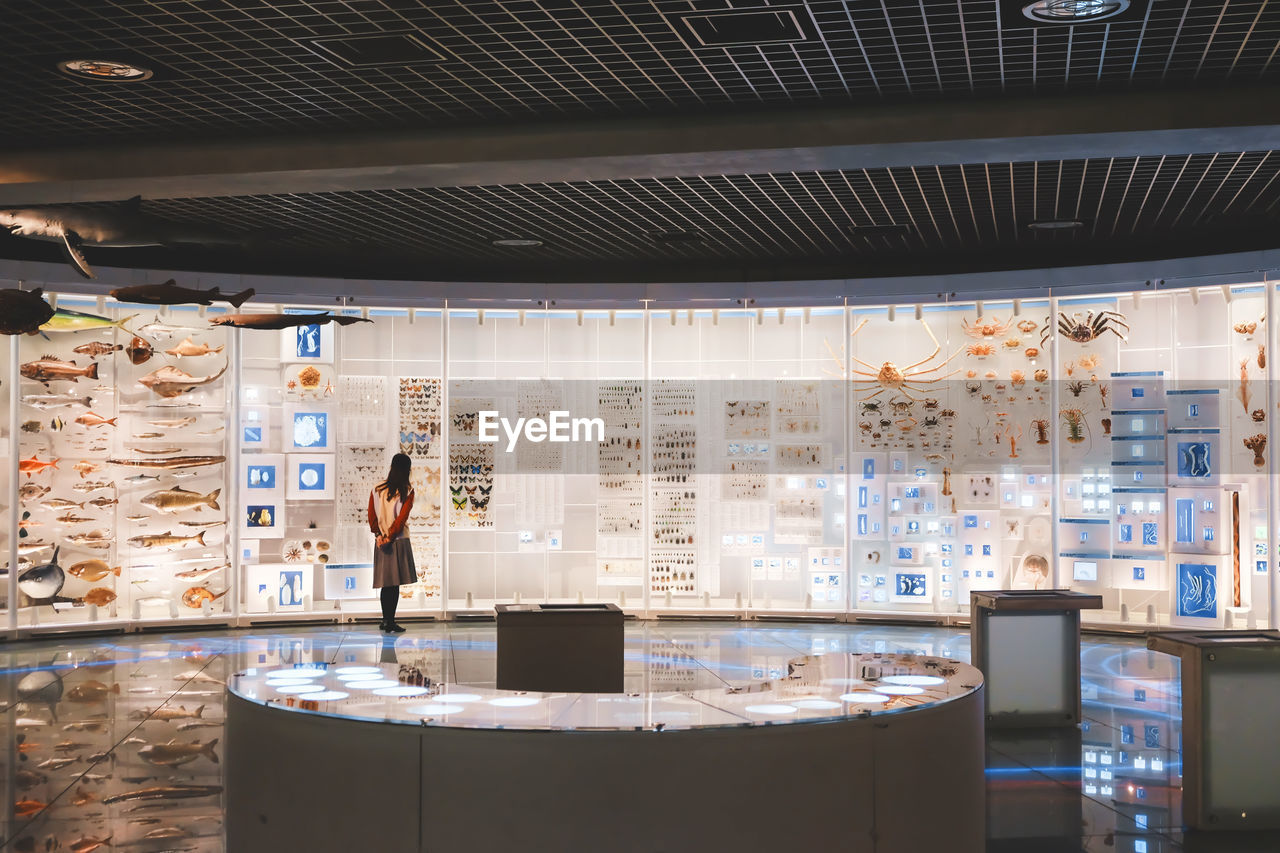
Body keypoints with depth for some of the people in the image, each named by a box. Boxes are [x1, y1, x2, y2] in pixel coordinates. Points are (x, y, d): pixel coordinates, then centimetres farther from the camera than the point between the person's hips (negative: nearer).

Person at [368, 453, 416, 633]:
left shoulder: (376, 489, 4)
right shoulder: (407, 491, -6)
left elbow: (371, 516, 0)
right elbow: (402, 517, -13)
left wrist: (379, 535, -2)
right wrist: (390, 538, -11)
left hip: (380, 542, 4)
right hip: (399, 541, -4)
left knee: (386, 582, 12)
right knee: (395, 583, -1)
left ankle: (386, 621, 17)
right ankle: (390, 623, -3)